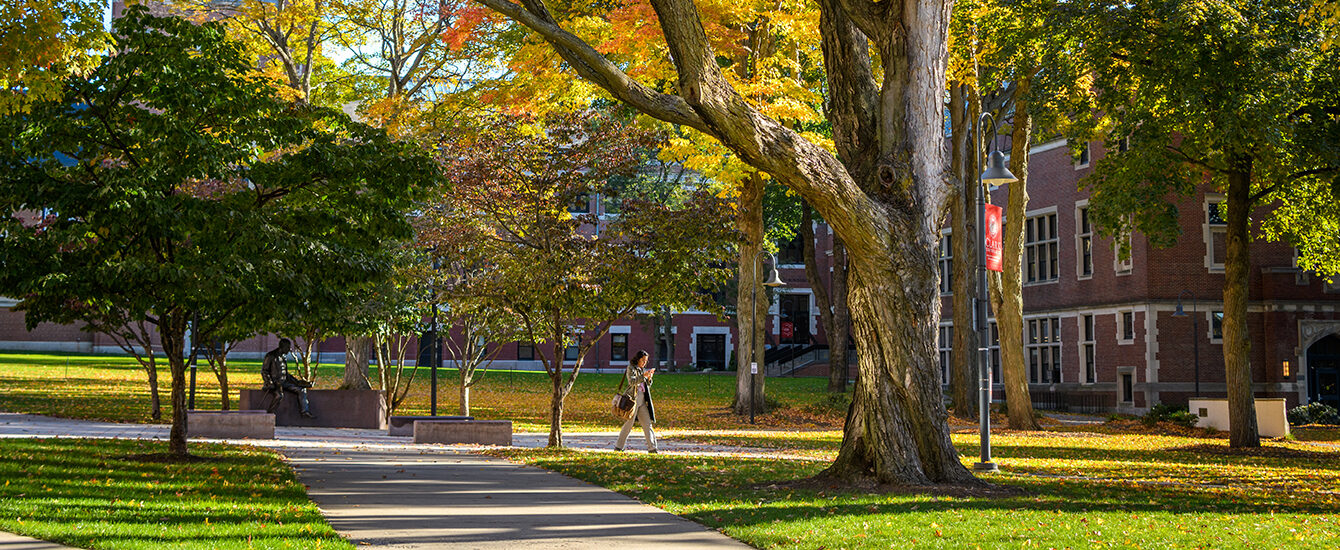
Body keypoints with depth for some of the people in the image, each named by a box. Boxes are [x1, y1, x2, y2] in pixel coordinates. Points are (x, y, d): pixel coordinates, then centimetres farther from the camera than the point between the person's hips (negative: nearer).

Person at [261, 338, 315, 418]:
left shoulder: (284, 357, 17)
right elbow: (264, 372, -8)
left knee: (301, 389, -5)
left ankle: (305, 412, -8)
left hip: (283, 382, 8)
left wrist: (297, 381, 15)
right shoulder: (271, 356, -6)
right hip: (273, 383, -8)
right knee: (279, 395, -37)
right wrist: (271, 383, -21)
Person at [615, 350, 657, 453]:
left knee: (647, 423, 1)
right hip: (633, 398, -7)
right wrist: (643, 376, -25)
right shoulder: (631, 368, -4)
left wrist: (649, 379, 1)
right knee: (629, 423, -5)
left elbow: (647, 386, 21)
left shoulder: (642, 369, 18)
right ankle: (618, 447, 5)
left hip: (642, 400, 7)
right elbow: (632, 381, -20)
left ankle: (652, 447, -1)